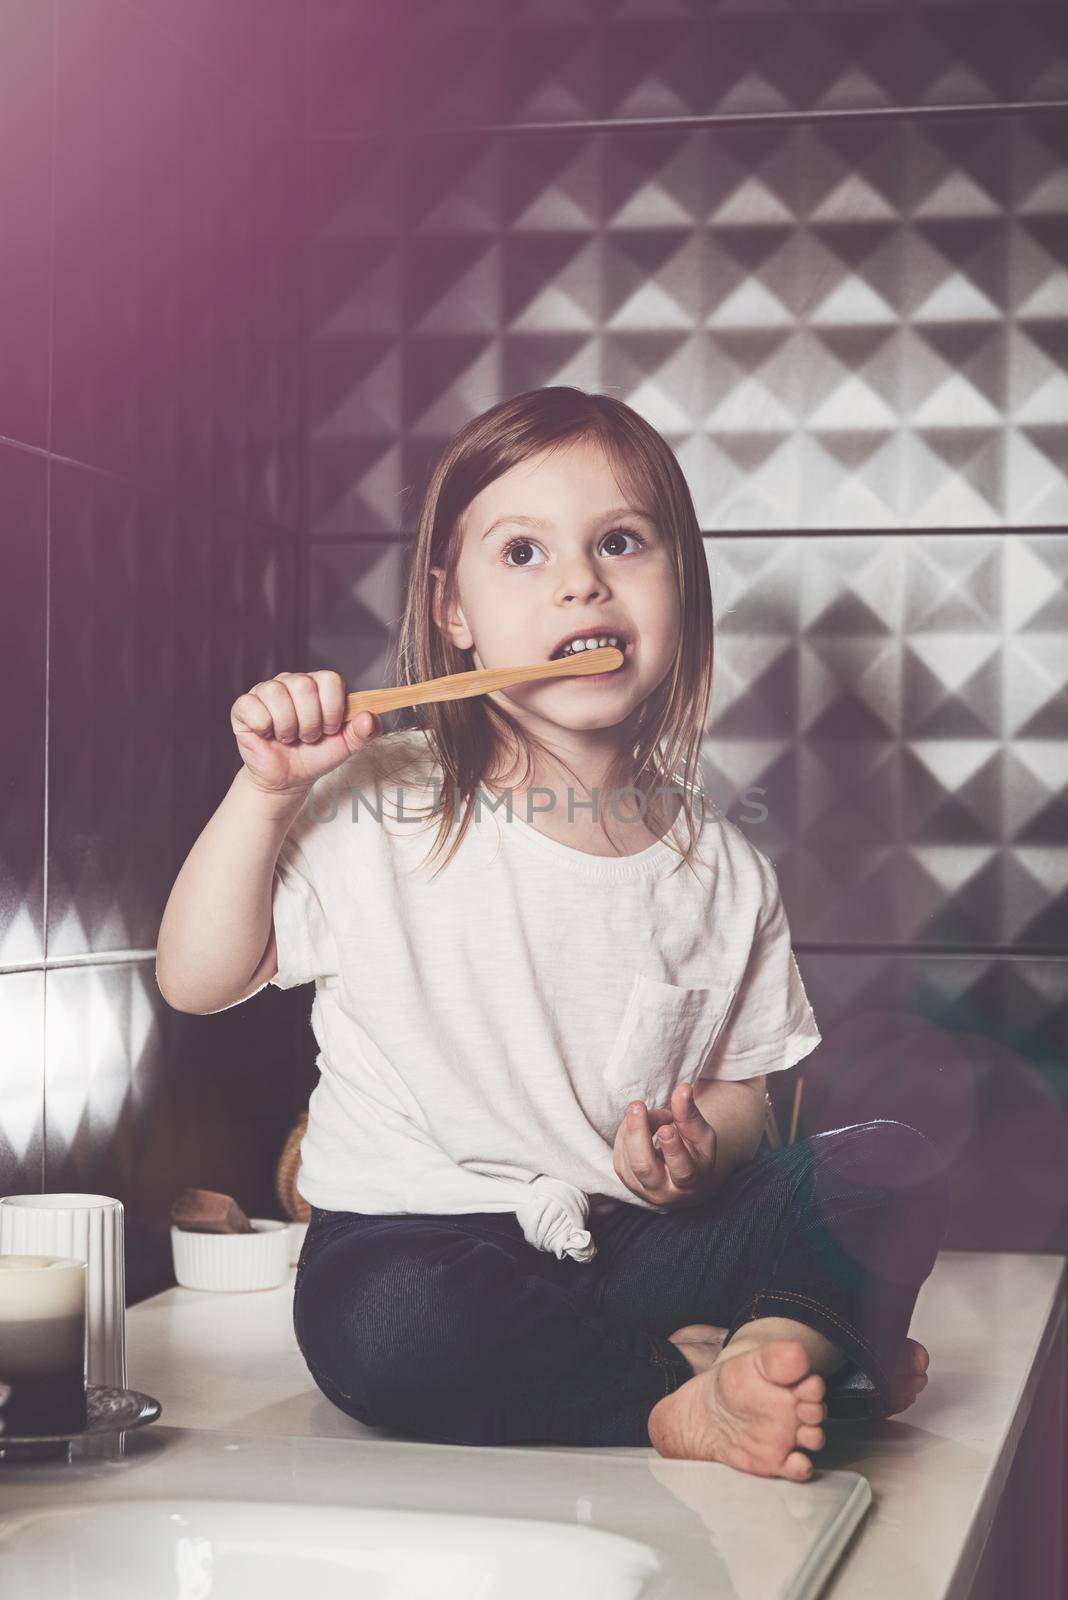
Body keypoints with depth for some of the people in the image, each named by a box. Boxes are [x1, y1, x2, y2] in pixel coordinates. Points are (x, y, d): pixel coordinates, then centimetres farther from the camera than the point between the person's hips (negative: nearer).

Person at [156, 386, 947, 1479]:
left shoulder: (719, 867, 2)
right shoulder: (376, 806, -6)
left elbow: (743, 1081, 12)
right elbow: (197, 981, -4)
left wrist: (702, 1145, -12)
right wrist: (264, 792, -16)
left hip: (635, 1237, 3)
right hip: (418, 1234, -3)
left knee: (892, 1170, -12)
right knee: (391, 1325, -37)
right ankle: (690, 1379, -20)